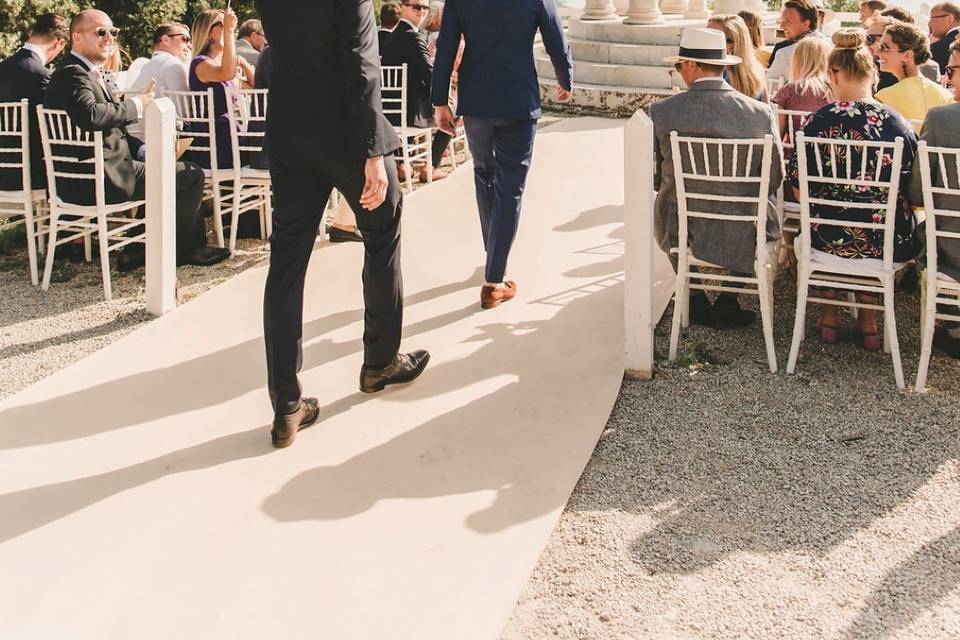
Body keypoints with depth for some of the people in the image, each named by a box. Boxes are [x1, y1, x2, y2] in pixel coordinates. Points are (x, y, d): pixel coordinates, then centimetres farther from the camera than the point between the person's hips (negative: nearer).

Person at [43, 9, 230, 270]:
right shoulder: (73, 73, -15)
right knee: (191, 176, -8)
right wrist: (136, 105, -19)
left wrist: (143, 149, 6)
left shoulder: (86, 72, 18)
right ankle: (182, 250, 10)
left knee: (166, 166, 29)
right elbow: (91, 115, -35)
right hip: (97, 181, -11)